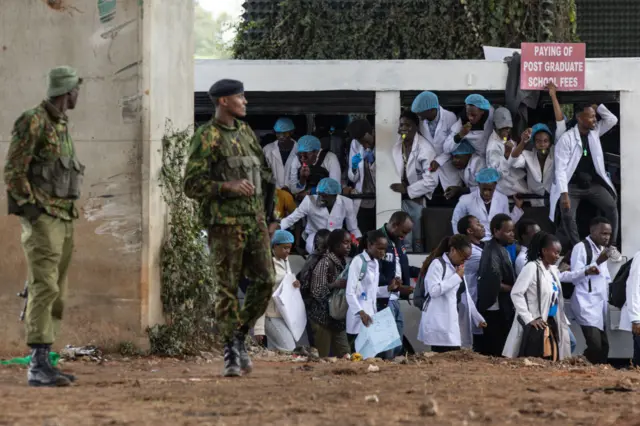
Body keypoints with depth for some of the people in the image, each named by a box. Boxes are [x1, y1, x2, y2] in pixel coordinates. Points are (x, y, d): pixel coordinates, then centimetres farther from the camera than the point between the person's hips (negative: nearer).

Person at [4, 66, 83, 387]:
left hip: (63, 219, 9)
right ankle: (38, 366, -20)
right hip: (41, 219, -9)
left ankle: (43, 364, 11)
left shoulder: (60, 126, 17)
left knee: (56, 293, 8)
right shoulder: (33, 123, -10)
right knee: (44, 288, -16)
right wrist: (29, 206, -20)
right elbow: (13, 170, -14)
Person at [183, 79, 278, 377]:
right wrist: (228, 187, -22)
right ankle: (230, 352, 1)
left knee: (265, 280, -1)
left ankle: (239, 337, 14)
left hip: (254, 220, 6)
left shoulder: (246, 133, 15)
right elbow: (192, 185, -10)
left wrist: (271, 216, 18)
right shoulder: (206, 138, -6)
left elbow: (264, 176, 22)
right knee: (227, 288, -4)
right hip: (225, 222, -6)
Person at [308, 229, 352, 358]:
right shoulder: (326, 262, -13)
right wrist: (336, 285, -26)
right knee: (323, 357, -4)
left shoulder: (343, 262, 10)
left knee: (344, 355, 2)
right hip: (323, 317, -7)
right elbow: (317, 291, -18)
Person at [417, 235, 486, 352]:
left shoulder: (457, 268, 20)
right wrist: (457, 276, -13)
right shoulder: (437, 264, -6)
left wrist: (478, 318, 25)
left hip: (451, 322, 9)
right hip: (438, 323, -9)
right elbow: (434, 290, -19)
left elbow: (465, 295, 26)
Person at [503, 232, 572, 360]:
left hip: (551, 325, 8)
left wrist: (563, 321, 11)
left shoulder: (553, 270, 13)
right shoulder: (532, 268, -12)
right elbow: (516, 293, -16)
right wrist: (529, 319, -17)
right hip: (536, 326, -8)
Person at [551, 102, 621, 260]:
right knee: (567, 214, -25)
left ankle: (611, 246, -5)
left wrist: (596, 106, -8)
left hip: (593, 184, 4)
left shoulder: (594, 132, 4)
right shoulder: (567, 139, -15)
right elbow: (560, 168, -19)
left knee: (611, 207, -15)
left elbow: (612, 119, 1)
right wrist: (564, 193, -28)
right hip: (573, 185, -4)